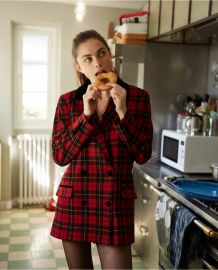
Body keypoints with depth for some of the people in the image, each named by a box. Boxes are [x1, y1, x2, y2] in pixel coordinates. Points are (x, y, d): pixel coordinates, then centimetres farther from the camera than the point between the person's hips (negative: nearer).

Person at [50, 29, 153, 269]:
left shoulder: (137, 97, -2)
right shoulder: (67, 102, 1)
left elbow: (142, 155, -5)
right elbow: (60, 156, -4)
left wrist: (123, 112, -17)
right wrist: (86, 115, -13)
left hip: (116, 202, -1)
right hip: (74, 199, 2)